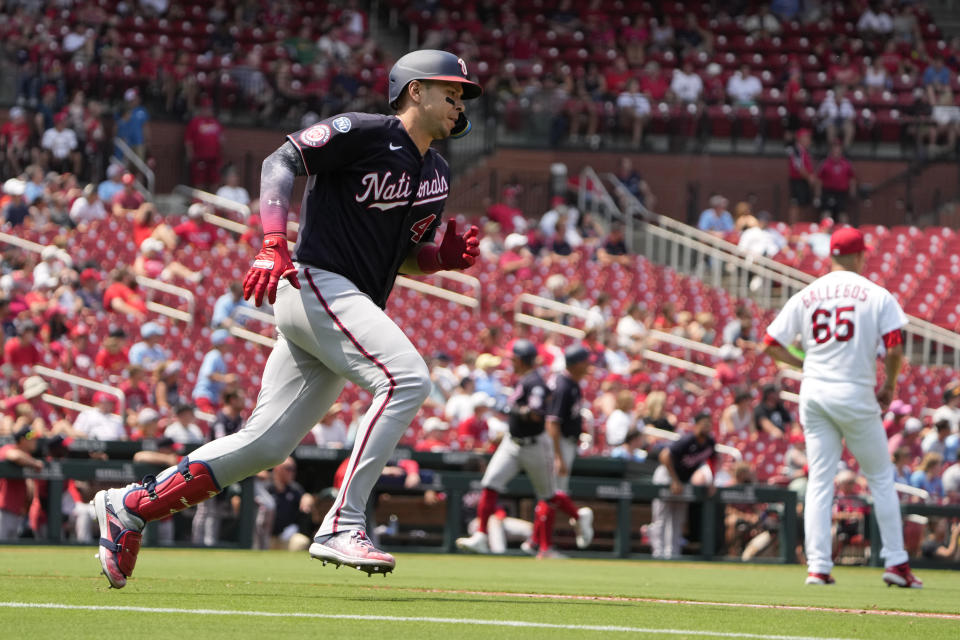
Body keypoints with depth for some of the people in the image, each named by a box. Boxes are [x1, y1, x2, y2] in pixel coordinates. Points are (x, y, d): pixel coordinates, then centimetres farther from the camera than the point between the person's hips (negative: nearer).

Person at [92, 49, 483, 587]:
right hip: (318, 285, -9)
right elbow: (282, 161, -10)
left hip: (357, 310, 9)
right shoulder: (364, 133, -5)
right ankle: (342, 526, -29)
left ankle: (130, 507, 15)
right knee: (407, 378, -27)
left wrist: (446, 258, 4)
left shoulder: (437, 176, 20)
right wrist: (275, 245, -23)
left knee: (266, 445, 4)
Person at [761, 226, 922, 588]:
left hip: (813, 394, 3)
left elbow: (770, 344, 6)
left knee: (820, 480, 5)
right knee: (881, 477, 8)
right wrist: (890, 385, 5)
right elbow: (895, 347, -11)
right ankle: (895, 562, 6)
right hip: (855, 395, -3)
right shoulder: (877, 296, -1)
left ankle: (817, 566, -3)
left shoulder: (806, 296, 8)